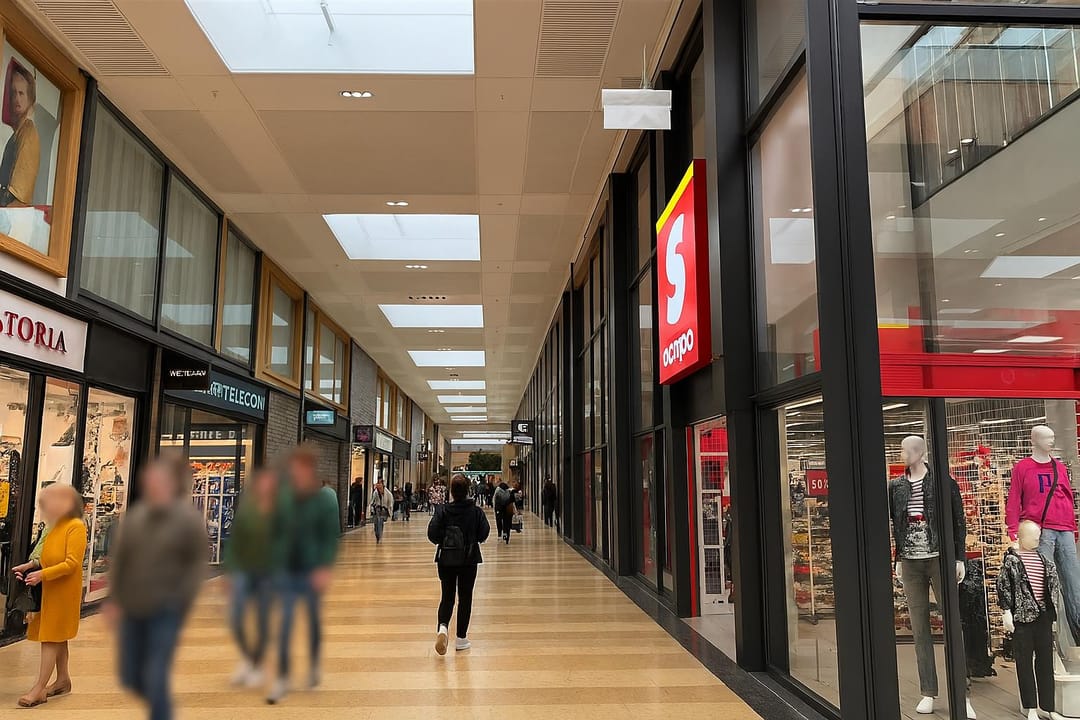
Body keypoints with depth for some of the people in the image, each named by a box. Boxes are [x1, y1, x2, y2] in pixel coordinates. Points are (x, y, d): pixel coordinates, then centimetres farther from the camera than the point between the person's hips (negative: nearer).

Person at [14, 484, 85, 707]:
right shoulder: (56, 526, 12)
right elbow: (49, 559, 17)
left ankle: (39, 689, -3)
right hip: (50, 589, 8)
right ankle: (63, 680, 25)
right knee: (57, 637, 15)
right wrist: (30, 567, 3)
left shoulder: (76, 526, -14)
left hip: (64, 591, -8)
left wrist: (42, 575, -24)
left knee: (51, 638, -6)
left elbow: (72, 563, -20)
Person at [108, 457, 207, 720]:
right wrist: (114, 599, 5)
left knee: (155, 679, -6)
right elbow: (119, 558, 9)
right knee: (129, 678, 12)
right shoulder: (135, 516, 3)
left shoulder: (189, 519, -8)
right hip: (132, 610, 5)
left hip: (166, 611, -5)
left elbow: (198, 563, -6)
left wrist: (181, 601, -12)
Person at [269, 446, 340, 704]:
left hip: (312, 572, -2)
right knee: (284, 626, -2)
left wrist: (326, 568, -21)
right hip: (288, 571, 2)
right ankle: (282, 678, 6)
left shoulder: (325, 503, -10)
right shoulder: (287, 502, 1)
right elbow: (279, 531, 10)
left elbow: (331, 538, -12)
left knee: (313, 620, 15)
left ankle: (315, 665, 36)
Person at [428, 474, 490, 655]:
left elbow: (432, 533, -13)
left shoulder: (443, 511, -8)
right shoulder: (476, 511, -8)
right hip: (469, 560, -1)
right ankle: (461, 639, 15)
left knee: (447, 596, 12)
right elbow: (484, 533, -8)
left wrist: (442, 542, 7)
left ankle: (443, 627, -14)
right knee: (465, 598, 10)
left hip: (446, 560, 1)